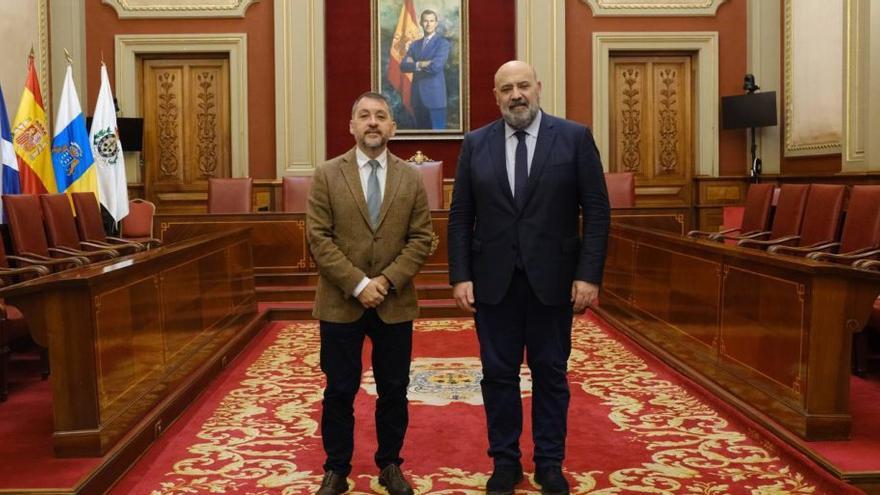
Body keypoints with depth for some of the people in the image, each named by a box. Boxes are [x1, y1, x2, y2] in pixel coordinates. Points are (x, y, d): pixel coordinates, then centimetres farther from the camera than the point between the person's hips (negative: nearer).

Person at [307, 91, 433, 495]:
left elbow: (421, 239, 1)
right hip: (340, 303, -1)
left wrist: (387, 281, -13)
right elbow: (319, 238, -6)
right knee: (339, 391, 7)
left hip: (395, 303, 2)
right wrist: (357, 284, -15)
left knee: (394, 390, 10)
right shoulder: (327, 175, 0)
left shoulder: (411, 178, 5)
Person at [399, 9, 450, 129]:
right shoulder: (415, 44, 15)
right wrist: (421, 64, -13)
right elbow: (403, 66, 3)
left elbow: (436, 66, -18)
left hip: (435, 96, -5)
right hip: (417, 97, 6)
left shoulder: (443, 43, -2)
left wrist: (415, 64, -5)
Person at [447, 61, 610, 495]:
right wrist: (460, 276, -4)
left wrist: (589, 274, -10)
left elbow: (596, 210, -3)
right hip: (493, 280, 2)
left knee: (551, 373, 10)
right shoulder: (475, 144, 4)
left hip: (552, 279, -1)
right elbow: (460, 217, 3)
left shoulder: (575, 137, -1)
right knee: (498, 374, 9)